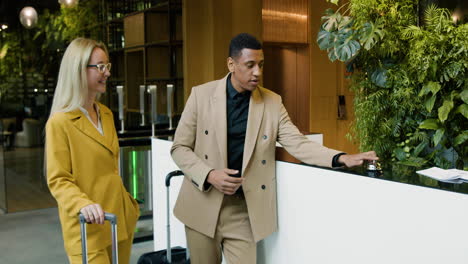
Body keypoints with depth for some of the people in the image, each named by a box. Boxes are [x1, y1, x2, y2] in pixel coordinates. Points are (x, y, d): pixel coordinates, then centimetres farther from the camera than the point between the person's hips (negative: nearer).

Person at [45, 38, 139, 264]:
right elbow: (58, 180, -12)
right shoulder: (60, 122, -11)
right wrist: (83, 204, -29)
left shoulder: (106, 114, 13)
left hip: (119, 221, 7)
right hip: (87, 228, -7)